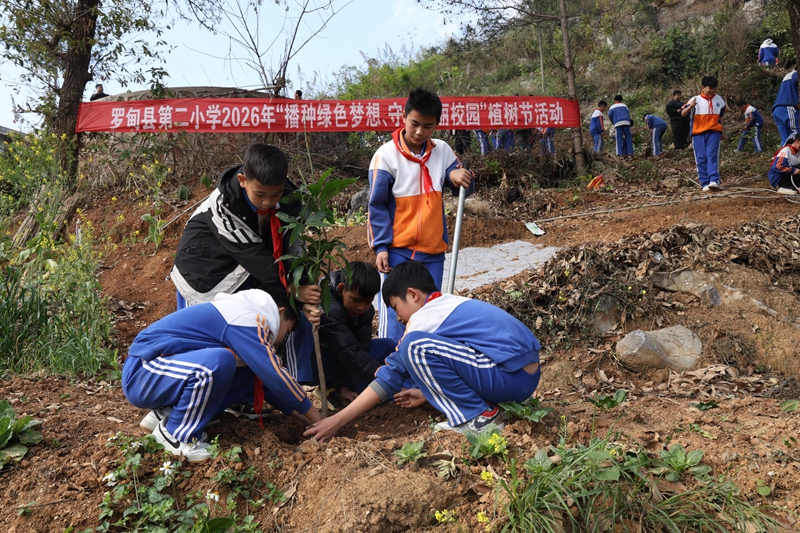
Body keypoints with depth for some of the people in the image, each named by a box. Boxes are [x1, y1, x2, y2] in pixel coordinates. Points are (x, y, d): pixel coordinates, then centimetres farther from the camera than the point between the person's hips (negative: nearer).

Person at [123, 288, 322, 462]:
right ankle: (175, 432, -11)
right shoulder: (248, 320, -17)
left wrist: (297, 412, 16)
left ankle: (167, 412, 8)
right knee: (218, 361, -33)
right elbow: (275, 376, -20)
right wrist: (317, 419, -9)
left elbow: (263, 378, 18)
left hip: (159, 369, 9)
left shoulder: (242, 313, 13)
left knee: (249, 375, 1)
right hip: (141, 373, -9)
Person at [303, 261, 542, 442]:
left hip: (510, 378, -10)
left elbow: (390, 376, -8)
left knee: (417, 347, -18)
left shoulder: (425, 317, -9)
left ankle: (479, 417, -7)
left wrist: (338, 420, -3)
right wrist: (427, 393, 32)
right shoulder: (454, 304, 16)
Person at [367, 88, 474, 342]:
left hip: (433, 250, 4)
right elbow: (377, 206, -5)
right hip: (397, 250, -4)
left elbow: (464, 188, 7)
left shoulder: (442, 151, 4)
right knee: (395, 312, -6)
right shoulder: (386, 155, -7)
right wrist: (381, 247, -10)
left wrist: (461, 177, -17)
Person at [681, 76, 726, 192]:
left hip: (714, 132, 1)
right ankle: (705, 183, 3)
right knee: (701, 158, -1)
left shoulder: (719, 100, 10)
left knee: (712, 155, -12)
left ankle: (714, 181, -18)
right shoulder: (695, 99, 0)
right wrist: (690, 106, -27)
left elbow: (721, 116, 21)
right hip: (698, 133, -1)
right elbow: (683, 113, -7)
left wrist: (722, 131, 22)